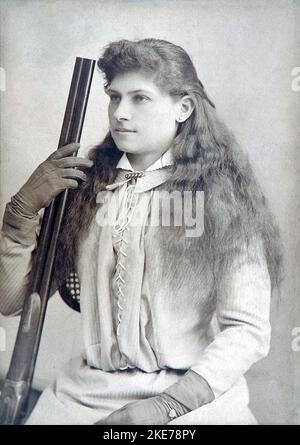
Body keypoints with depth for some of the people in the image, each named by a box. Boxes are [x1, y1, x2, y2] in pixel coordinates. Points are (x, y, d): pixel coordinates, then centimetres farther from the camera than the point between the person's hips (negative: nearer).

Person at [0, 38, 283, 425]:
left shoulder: (223, 194, -3)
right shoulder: (84, 186, 5)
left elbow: (248, 331, -5)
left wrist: (166, 405, -15)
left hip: (195, 394, -1)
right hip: (89, 390, 2)